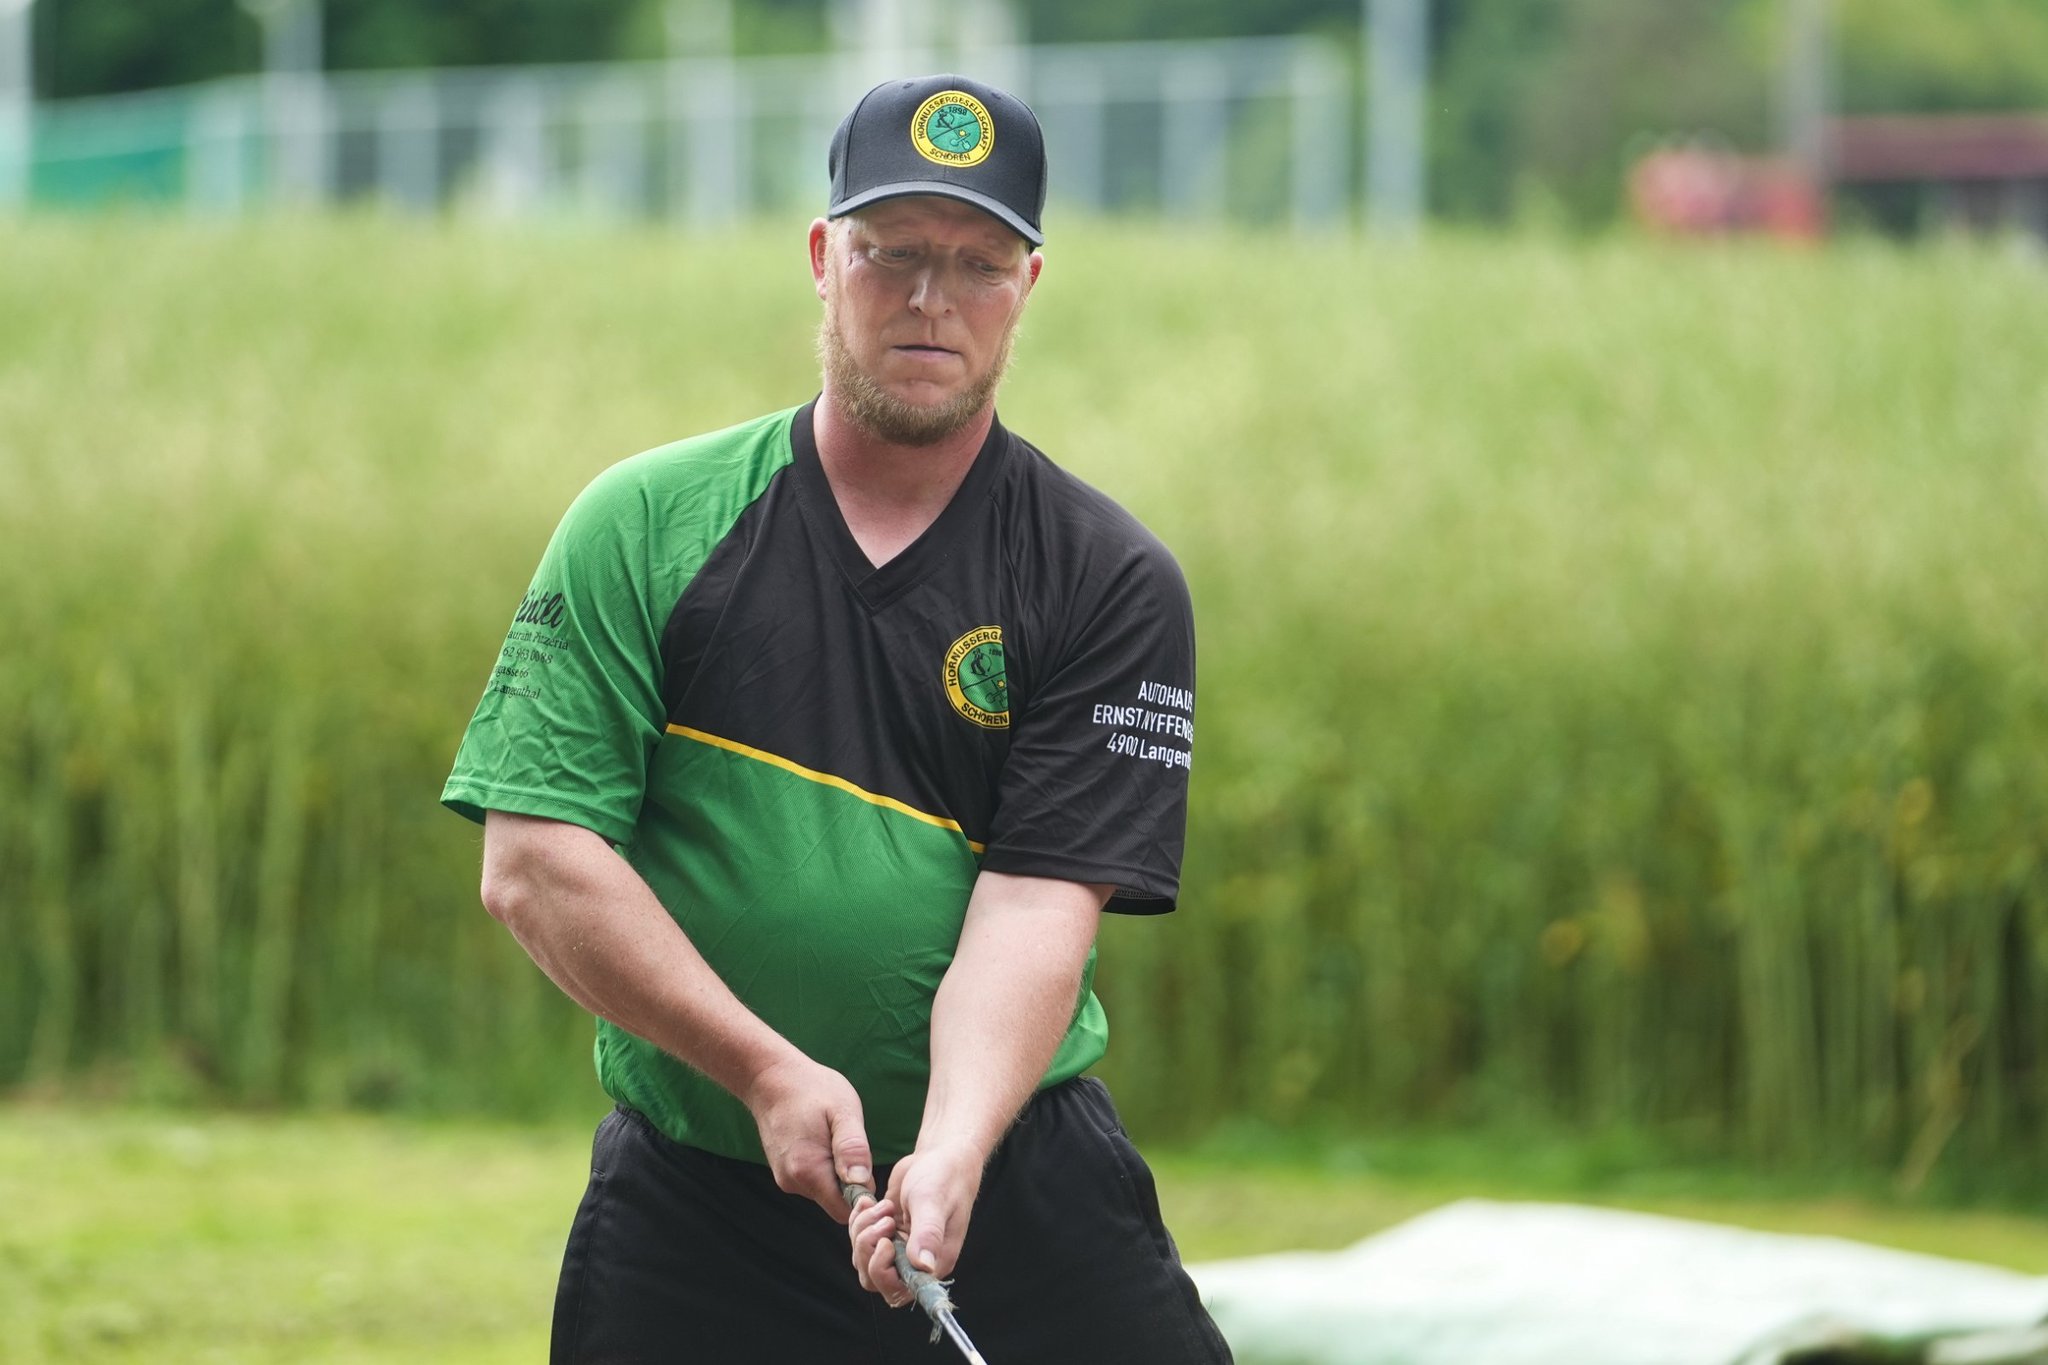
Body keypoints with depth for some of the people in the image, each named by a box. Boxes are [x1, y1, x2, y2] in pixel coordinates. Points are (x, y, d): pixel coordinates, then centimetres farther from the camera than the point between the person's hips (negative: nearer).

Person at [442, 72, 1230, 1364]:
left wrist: (950, 1156, -26)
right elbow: (535, 865, -5)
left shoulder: (1112, 581, 1)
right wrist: (768, 1072, -15)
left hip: (1024, 1197, 0)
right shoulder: (642, 527, 1)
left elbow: (1037, 903, -9)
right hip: (688, 1219, 0)